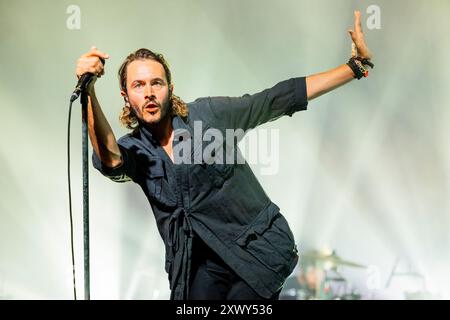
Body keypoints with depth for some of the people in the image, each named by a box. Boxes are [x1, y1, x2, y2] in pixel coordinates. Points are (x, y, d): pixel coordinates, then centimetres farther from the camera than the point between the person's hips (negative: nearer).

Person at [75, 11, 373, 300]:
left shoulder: (208, 113, -4)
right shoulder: (133, 149, -2)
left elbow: (279, 98, -1)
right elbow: (109, 159, -26)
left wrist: (356, 66, -2)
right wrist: (89, 92, -44)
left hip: (260, 246, -3)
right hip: (205, 260, 3)